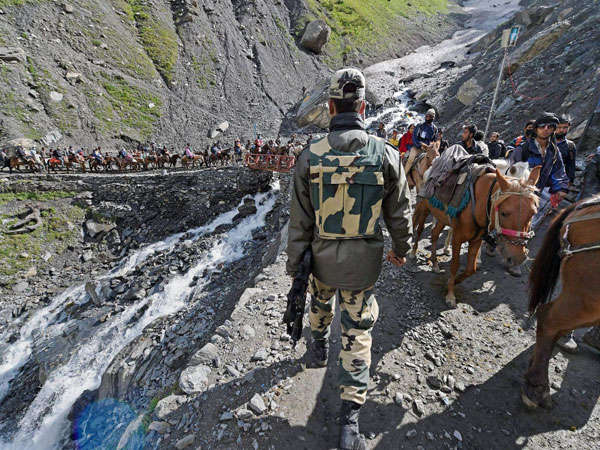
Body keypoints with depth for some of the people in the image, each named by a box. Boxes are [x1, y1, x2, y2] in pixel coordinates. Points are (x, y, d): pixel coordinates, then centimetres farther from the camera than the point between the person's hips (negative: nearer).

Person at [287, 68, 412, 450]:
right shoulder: (385, 154, -10)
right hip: (364, 261, 0)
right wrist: (401, 248, 18)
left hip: (322, 256, 1)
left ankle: (319, 348, 61)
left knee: (321, 304, 32)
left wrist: (295, 268, 4)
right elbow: (399, 213, 0)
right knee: (358, 332, 12)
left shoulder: (310, 156, -11)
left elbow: (300, 221, -8)